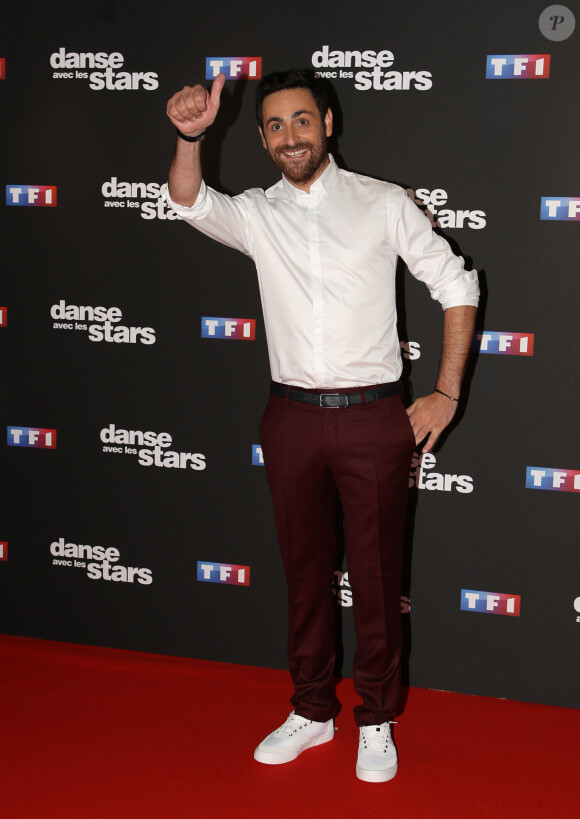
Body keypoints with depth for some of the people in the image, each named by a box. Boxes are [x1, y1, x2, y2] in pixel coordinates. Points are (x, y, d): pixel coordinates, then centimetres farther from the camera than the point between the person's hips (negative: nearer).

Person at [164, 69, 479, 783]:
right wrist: (189, 136, -32)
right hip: (292, 416, 3)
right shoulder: (254, 214, 7)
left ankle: (376, 721, 22)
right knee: (305, 571, 13)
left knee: (376, 575, 5)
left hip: (374, 415, -2)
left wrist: (446, 393, -3)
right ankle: (311, 711, 29)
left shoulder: (383, 203, 0)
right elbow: (189, 202, -12)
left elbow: (456, 286, 2)